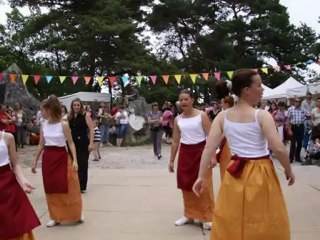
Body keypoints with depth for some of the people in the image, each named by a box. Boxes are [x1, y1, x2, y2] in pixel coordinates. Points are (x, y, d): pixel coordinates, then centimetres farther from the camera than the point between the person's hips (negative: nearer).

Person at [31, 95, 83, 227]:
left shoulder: (63, 124, -12)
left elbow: (71, 143, -10)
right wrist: (35, 161, 10)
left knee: (68, 187, 2)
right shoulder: (44, 125, 3)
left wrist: (75, 160, -19)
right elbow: (41, 145, 9)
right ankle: (56, 217, 23)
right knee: (51, 188, 10)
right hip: (48, 159, 5)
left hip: (61, 158, -4)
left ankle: (77, 214, 21)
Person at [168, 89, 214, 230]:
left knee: (204, 185, 0)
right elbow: (175, 141, 10)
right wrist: (171, 160, 10)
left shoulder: (202, 115, -6)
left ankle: (207, 217, 12)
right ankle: (189, 214, 26)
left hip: (201, 151, -4)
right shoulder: (178, 119, 6)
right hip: (185, 153, 5)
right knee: (186, 185, 10)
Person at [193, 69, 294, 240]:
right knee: (264, 223, 13)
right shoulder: (262, 115, -13)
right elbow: (279, 149, -16)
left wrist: (201, 177, -2)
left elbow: (209, 148, -6)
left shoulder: (222, 116, -2)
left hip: (235, 175, 4)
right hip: (261, 175, -4)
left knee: (230, 222, 17)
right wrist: (288, 170, 2)